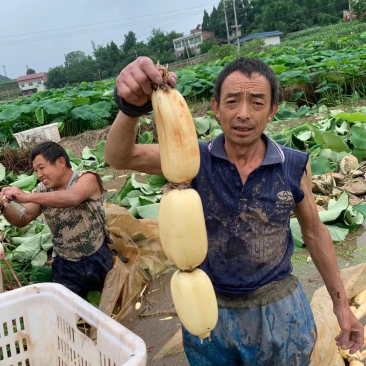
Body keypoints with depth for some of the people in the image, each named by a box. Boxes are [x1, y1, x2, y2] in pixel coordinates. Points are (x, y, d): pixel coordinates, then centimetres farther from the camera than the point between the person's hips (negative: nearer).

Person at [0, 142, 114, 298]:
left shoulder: (87, 179, -16)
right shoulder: (42, 192, 0)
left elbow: (72, 198, -36)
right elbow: (21, 220, -1)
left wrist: (27, 196, -40)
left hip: (98, 260, -3)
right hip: (65, 266, 3)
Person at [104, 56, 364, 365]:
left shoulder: (294, 166, -12)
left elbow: (315, 233, 1)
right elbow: (120, 157, -28)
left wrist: (341, 303, 6)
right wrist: (132, 106, -50)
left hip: (279, 312, 0)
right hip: (209, 311, 1)